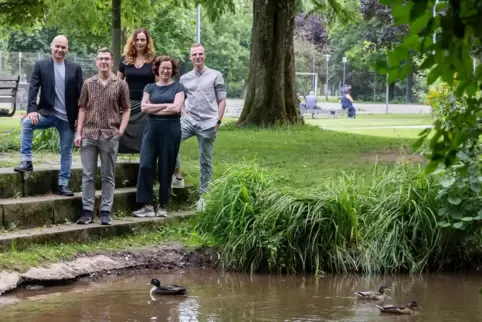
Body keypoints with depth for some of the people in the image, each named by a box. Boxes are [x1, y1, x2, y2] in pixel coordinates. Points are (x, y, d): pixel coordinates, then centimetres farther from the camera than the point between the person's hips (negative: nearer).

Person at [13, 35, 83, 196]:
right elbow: (33, 88, -8)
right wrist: (32, 110, -23)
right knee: (27, 122, -28)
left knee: (66, 152, 6)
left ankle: (63, 185, 16)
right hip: (48, 113, -1)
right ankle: (26, 161, -21)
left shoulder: (75, 68, 2)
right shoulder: (40, 65, 0)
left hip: (68, 118, 1)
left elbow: (80, 93, 1)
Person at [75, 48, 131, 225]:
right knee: (88, 175, 1)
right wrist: (79, 133, 2)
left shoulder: (120, 84, 2)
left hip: (110, 136, -1)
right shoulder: (88, 83, 7)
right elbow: (82, 109, 9)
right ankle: (87, 211, 5)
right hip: (89, 134, 1)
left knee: (108, 176, 5)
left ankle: (105, 212, 9)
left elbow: (126, 109, 5)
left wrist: (121, 130, -6)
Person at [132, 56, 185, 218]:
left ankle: (163, 206, 10)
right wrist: (166, 105, -7)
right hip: (152, 128, 2)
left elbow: (176, 108, -9)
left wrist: (154, 108, -4)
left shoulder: (177, 87, 5)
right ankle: (148, 206, -5)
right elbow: (144, 107, -1)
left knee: (166, 169, 2)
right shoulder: (150, 87, 13)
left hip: (170, 130, -2)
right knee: (145, 166, -9)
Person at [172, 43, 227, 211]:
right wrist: (184, 113, 4)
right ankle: (177, 176, -7)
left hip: (208, 124, -2)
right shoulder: (185, 78, 12)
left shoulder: (215, 76, 3)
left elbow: (222, 100, 3)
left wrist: (218, 121, -5)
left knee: (205, 161, 3)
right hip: (189, 121, 2)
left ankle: (203, 195, 12)